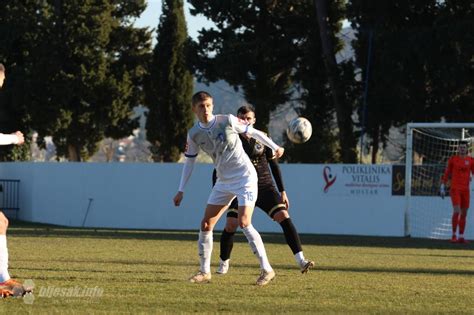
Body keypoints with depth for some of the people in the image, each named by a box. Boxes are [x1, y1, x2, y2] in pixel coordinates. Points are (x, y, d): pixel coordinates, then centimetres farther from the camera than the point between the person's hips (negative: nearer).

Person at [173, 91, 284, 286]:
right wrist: (181, 191, 10)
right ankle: (204, 271, 13)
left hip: (245, 177, -5)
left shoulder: (228, 121, -13)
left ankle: (266, 270, -11)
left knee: (244, 223, -18)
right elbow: (189, 161, 11)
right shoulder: (194, 134, -1)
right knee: (206, 225, 1)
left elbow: (254, 132, 0)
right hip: (223, 182, 5)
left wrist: (275, 148, 5)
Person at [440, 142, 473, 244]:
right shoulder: (453, 159, 2)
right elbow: (446, 173, 5)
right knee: (456, 211, -17)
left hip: (465, 189, 3)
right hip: (455, 189, -3)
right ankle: (454, 235, -5)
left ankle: (461, 236, 14)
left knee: (464, 213, 6)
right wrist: (442, 187, 2)